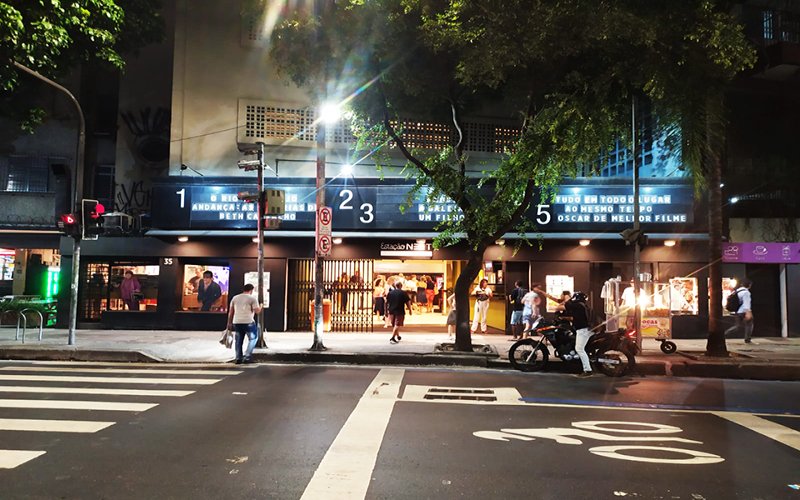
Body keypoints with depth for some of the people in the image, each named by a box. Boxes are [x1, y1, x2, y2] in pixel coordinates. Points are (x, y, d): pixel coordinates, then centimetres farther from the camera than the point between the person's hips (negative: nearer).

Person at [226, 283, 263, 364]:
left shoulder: (235, 298, 12)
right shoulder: (252, 298, -4)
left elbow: (231, 312, 12)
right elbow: (257, 311, -8)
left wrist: (229, 323, 17)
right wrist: (260, 307, 13)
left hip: (237, 322, 5)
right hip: (248, 322, -5)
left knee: (238, 341, 12)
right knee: (253, 338, 9)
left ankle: (238, 358, 13)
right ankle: (247, 357, 1)